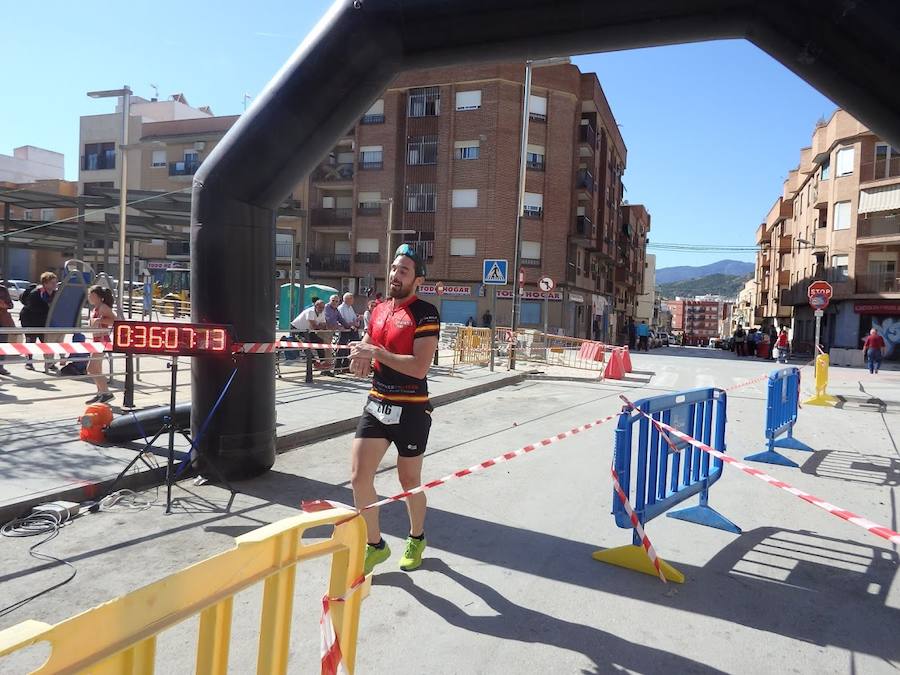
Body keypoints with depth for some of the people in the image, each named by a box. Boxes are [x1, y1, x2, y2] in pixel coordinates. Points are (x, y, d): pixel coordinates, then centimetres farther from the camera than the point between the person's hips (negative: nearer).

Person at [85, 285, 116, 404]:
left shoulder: (103, 307, -13)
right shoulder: (95, 308, 14)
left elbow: (115, 320, -22)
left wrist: (99, 320, -27)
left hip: (102, 340, -10)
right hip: (97, 340, 10)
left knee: (91, 368, -12)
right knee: (96, 370, 14)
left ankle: (107, 393, -8)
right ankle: (100, 393, 23)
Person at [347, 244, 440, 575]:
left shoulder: (425, 313, -13)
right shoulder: (379, 310, 9)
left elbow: (419, 367, -22)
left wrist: (375, 352, -19)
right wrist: (361, 358, -3)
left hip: (411, 410, -6)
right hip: (376, 404, 6)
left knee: (409, 482, 11)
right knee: (359, 477, 0)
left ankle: (416, 539, 38)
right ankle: (375, 545, 21)